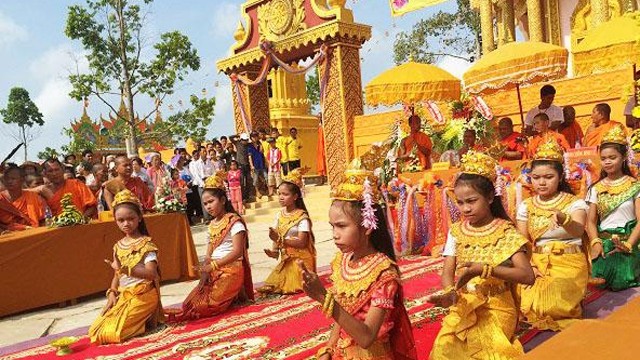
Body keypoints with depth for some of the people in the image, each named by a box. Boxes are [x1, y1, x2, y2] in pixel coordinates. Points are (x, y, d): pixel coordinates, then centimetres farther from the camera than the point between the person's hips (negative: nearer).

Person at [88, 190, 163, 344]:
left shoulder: (146, 243, -12)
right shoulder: (118, 246, 10)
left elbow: (151, 273, -24)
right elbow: (117, 275, 13)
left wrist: (123, 268, -29)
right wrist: (112, 293, -3)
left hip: (143, 295, -7)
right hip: (123, 295, 8)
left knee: (111, 332, -19)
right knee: (95, 330, 1)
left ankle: (149, 321, 3)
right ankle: (140, 319, 12)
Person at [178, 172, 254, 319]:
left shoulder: (234, 221, -10)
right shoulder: (212, 224, 15)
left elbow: (237, 251, -19)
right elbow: (209, 254, 11)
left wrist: (212, 265, -21)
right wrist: (205, 272, -7)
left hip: (231, 270, -8)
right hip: (214, 272, 8)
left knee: (205, 305, -20)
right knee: (189, 304, -2)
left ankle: (237, 294, 5)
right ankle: (232, 293, 11)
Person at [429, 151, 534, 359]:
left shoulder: (506, 232, -6)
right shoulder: (456, 231, 5)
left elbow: (527, 275, -15)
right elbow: (448, 271, -1)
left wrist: (484, 269, -27)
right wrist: (450, 293, -23)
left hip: (496, 306, -3)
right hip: (463, 305, 3)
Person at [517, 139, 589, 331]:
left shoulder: (575, 203, -3)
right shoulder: (526, 206, 8)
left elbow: (578, 230, -25)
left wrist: (562, 218, -47)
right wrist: (530, 267, -14)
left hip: (568, 263, -3)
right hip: (537, 264, 3)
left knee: (551, 303, -28)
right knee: (526, 301, -25)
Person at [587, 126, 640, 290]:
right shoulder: (596, 189, 8)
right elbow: (591, 221, 4)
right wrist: (595, 242, -15)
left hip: (626, 242, -2)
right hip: (603, 243, 2)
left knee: (621, 284, -14)